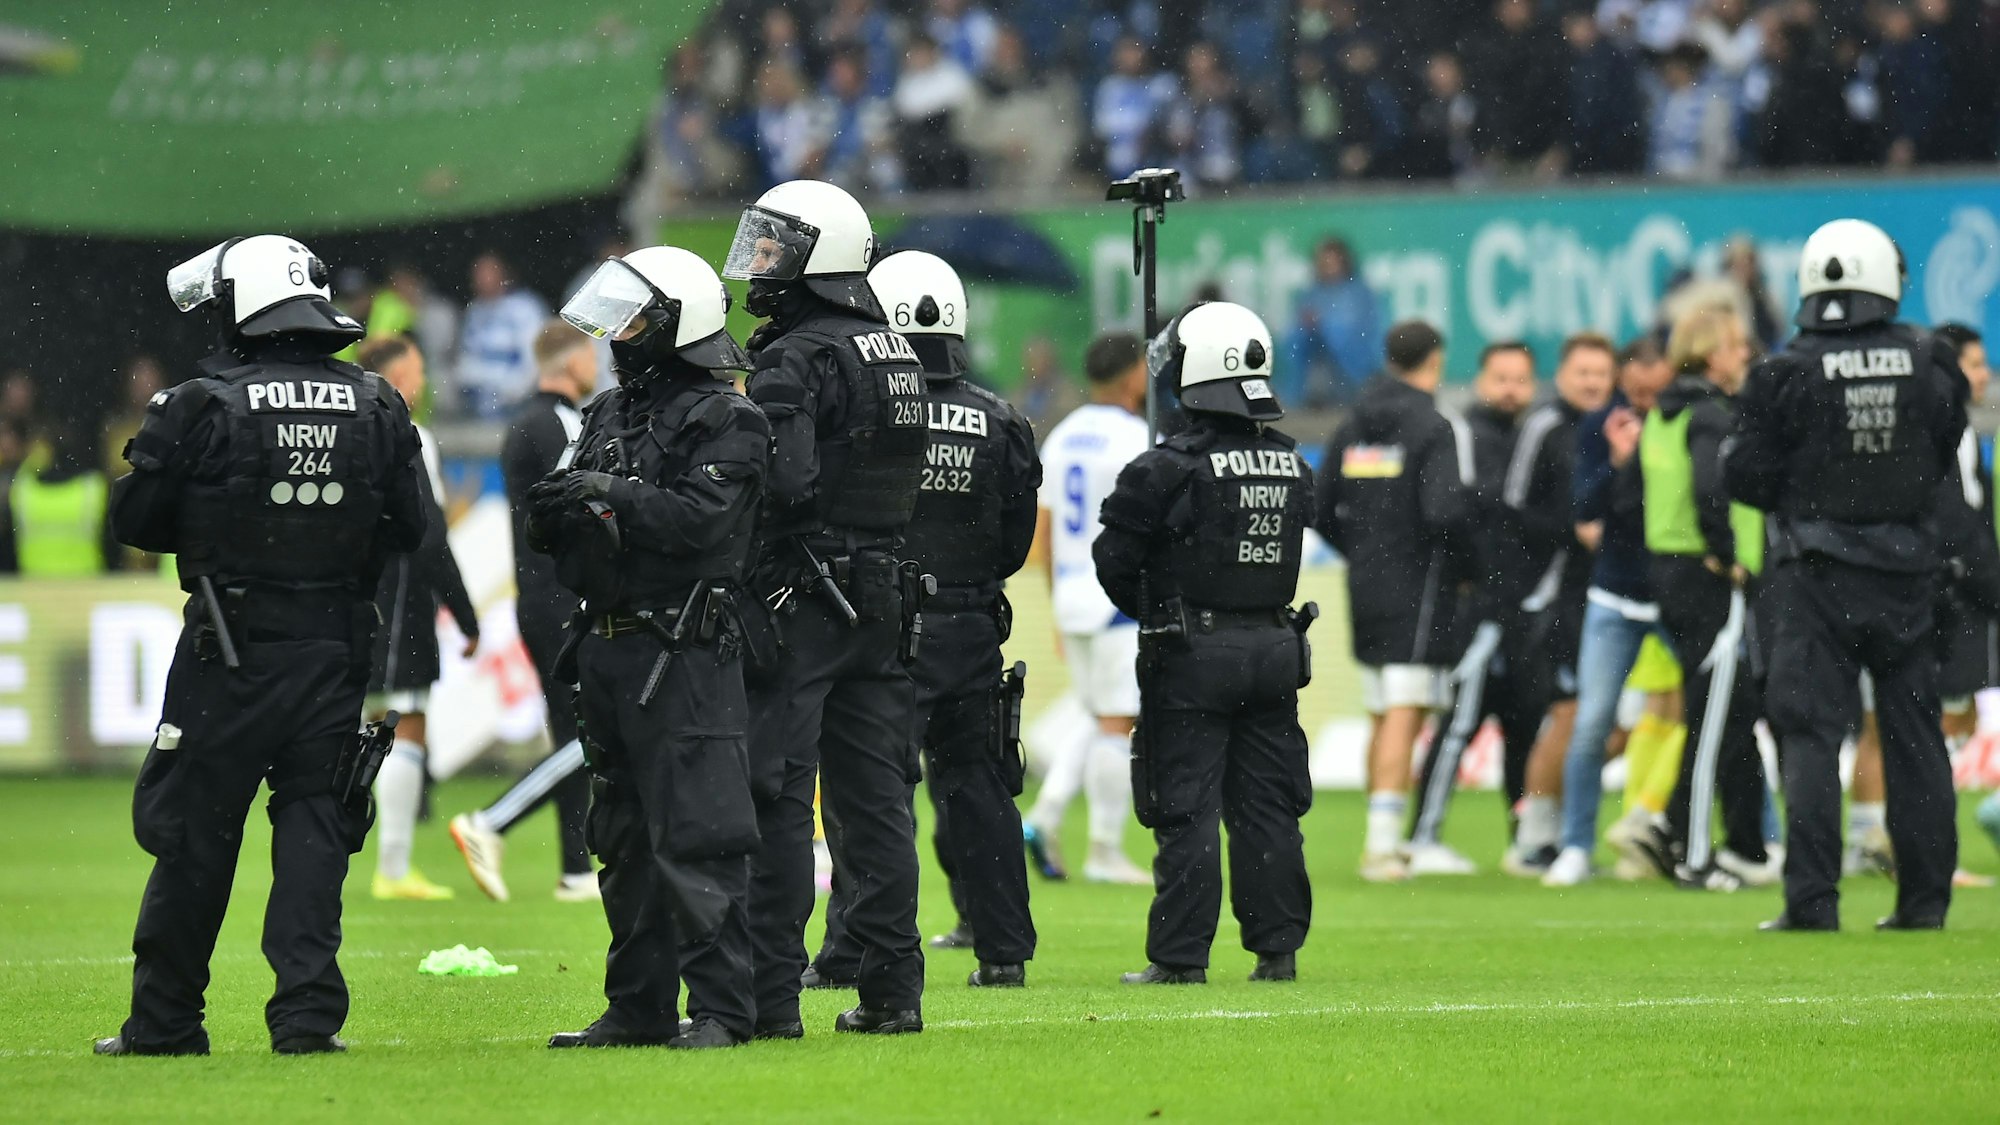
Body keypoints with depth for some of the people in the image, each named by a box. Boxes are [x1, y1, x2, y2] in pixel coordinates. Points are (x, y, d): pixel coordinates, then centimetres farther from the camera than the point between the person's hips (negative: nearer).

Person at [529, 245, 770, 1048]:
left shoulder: (724, 423, -7)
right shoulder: (610, 414, 17)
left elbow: (702, 520, -20)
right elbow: (561, 533, 17)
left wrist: (615, 493, -20)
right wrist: (552, 518, -5)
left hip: (684, 657, -9)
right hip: (610, 649, 9)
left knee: (696, 838, -10)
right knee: (624, 839, 12)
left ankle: (721, 1006, -9)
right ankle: (640, 1007, 19)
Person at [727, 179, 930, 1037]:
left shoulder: (797, 361, -13)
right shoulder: (896, 353, 14)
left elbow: (783, 482, -23)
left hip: (801, 604, -8)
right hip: (883, 601, 8)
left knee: (776, 801, -4)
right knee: (874, 797, 10)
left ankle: (770, 991, -5)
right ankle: (891, 989, 11)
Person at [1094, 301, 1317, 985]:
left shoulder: (1170, 468, -14)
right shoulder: (1291, 464, 5)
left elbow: (1115, 559, -7)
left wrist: (1151, 614, 11)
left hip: (1192, 655, -5)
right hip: (1273, 647, 5)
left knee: (1186, 810, -1)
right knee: (1267, 808, 11)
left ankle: (1180, 955, 0)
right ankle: (1278, 948, 12)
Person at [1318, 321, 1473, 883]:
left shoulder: (1352, 428, 9)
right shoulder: (1434, 428, -12)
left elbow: (1321, 511, 10)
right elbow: (1445, 511, -23)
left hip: (1365, 586, 7)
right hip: (1418, 588, -7)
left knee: (1381, 720, 16)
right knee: (1404, 718, -9)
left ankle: (1381, 841, 22)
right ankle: (1383, 844, -15)